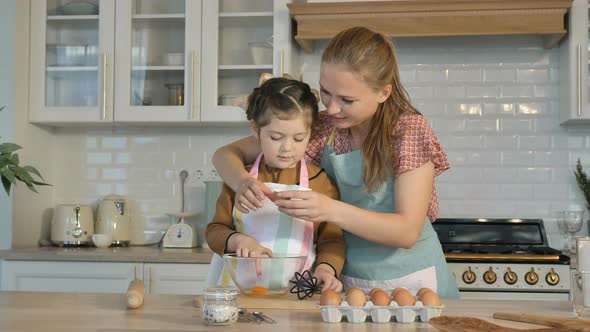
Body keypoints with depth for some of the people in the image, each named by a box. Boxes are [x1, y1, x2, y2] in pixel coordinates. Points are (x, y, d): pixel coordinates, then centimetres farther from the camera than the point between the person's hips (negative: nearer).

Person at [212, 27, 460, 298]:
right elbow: (227, 154, 1)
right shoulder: (322, 126, -2)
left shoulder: (410, 130, -10)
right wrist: (242, 182, -22)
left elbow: (407, 232, -18)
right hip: (347, 283, 2)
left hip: (410, 284, -2)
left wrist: (332, 210, -33)